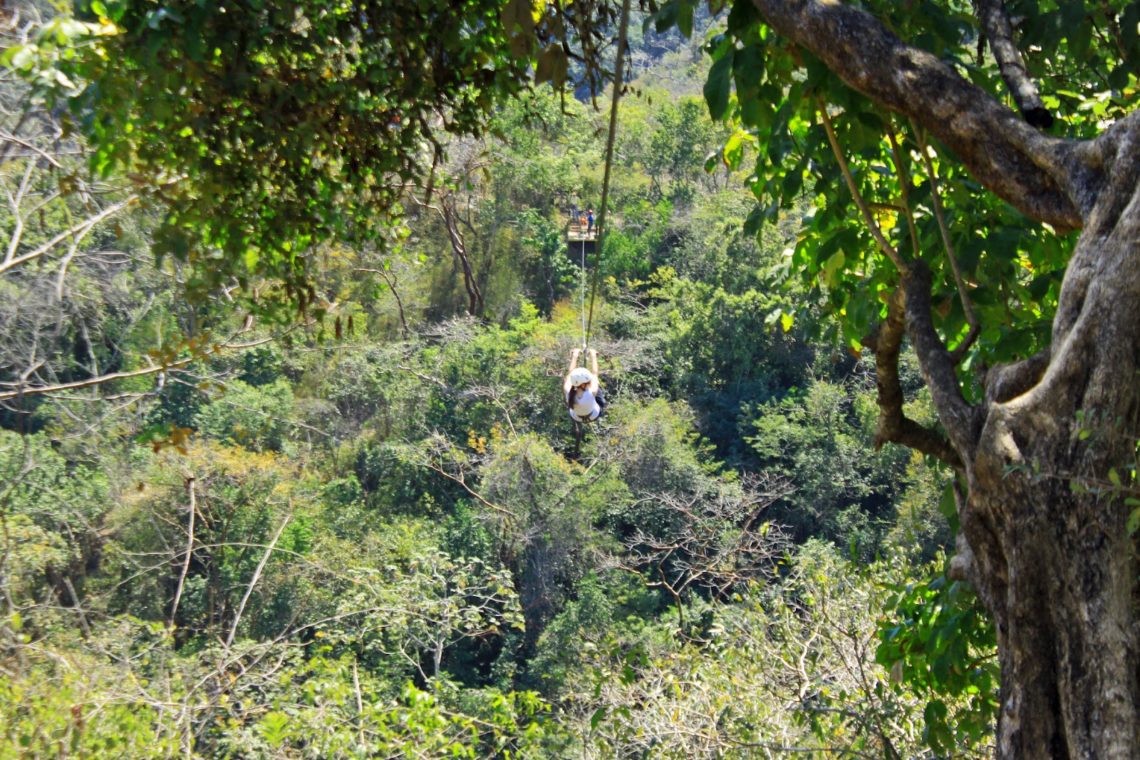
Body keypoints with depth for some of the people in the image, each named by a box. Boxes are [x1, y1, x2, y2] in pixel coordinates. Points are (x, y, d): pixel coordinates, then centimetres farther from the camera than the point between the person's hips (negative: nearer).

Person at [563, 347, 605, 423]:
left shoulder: (568, 393, -36)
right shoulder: (591, 393, -41)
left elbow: (570, 373, -18)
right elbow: (594, 373, -24)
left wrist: (574, 356, -4)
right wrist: (593, 356, -10)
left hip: (575, 418, 1)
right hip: (594, 416, -1)